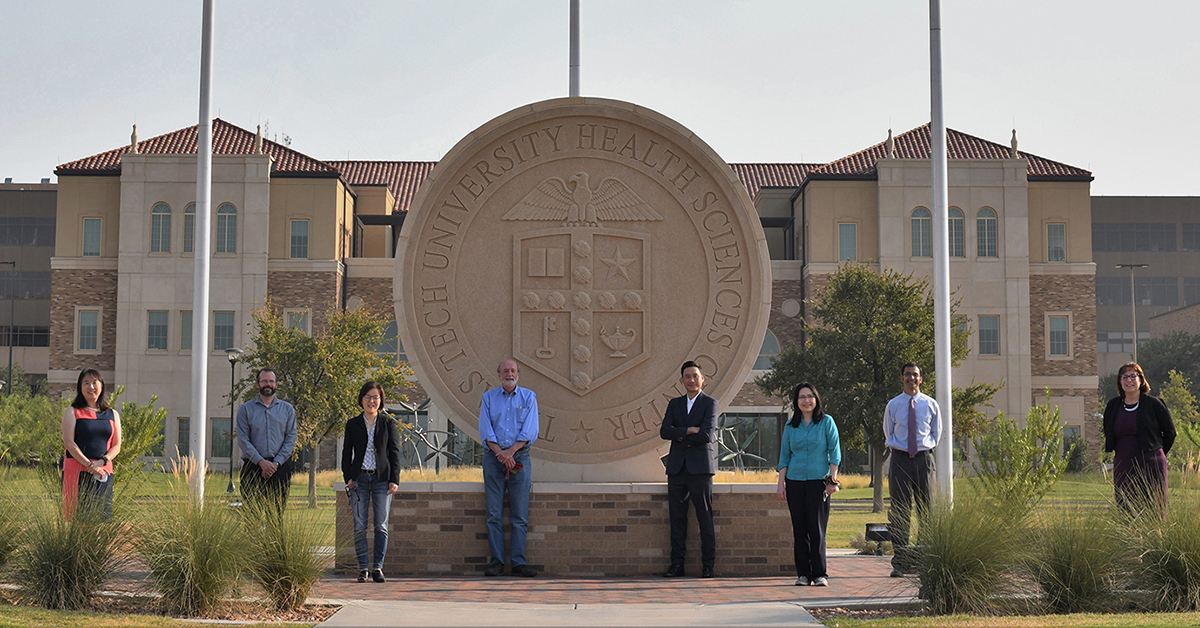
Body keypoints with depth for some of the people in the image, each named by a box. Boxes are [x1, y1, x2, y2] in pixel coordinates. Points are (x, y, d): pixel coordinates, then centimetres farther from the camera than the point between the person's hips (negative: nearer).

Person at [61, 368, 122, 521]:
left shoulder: (113, 415, 15)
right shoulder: (72, 412, 6)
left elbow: (116, 446, 10)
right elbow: (68, 442, -4)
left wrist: (101, 462, -10)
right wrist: (88, 465, -14)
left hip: (104, 472, 3)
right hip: (77, 471, -3)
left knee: (103, 515, -2)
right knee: (78, 516, -9)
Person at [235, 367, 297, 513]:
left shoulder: (287, 408, 12)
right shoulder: (246, 409, 8)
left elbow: (291, 438, 4)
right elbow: (243, 439, 0)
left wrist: (276, 463, -8)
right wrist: (261, 462, -11)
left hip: (280, 466, 1)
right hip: (253, 466, -1)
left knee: (277, 512, -2)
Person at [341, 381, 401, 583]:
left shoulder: (388, 423, 5)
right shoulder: (353, 424, 7)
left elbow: (395, 452, 3)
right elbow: (347, 453, 9)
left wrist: (394, 479, -3)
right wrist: (348, 477, -2)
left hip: (382, 478, 0)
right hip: (359, 479, 1)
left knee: (381, 525, -1)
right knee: (360, 526, -2)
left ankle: (378, 567, 5)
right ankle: (363, 568, 4)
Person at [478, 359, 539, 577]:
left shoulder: (528, 397, 9)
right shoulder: (488, 397, 10)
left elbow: (530, 431, -1)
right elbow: (485, 431, 1)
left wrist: (511, 451, -13)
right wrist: (500, 453, -13)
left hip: (520, 456, 0)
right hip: (493, 457, 0)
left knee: (520, 514, -3)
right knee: (494, 514, -2)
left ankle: (519, 562, -1)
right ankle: (496, 561, 1)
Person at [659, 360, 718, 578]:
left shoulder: (710, 403, 2)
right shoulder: (674, 404, 16)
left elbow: (707, 435, -11)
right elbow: (664, 432, 2)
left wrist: (679, 434, -3)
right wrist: (690, 430, -10)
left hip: (700, 468, -4)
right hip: (677, 468, 4)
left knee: (705, 518, -4)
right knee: (677, 517, 4)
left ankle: (707, 566, 1)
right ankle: (677, 564, 9)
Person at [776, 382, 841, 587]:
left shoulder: (826, 422, 3)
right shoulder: (791, 426, 10)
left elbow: (834, 452, 2)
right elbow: (784, 456, 12)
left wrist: (832, 479, -7)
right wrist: (780, 484, 6)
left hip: (818, 480, -3)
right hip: (795, 481, 3)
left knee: (817, 529, -5)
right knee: (799, 528, 3)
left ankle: (820, 574, 1)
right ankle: (803, 574, 8)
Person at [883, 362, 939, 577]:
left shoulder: (930, 404, 7)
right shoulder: (893, 405, 6)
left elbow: (937, 432, 18)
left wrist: (927, 446, 8)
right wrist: (898, 447, 8)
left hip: (924, 458, 1)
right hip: (900, 459, -1)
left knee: (926, 509, 3)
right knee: (899, 511, -3)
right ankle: (899, 563, -1)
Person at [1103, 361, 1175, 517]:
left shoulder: (1153, 404, -2)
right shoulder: (1113, 405, 9)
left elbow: (1170, 432, 6)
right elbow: (1108, 434, 23)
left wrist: (1157, 453, 6)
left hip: (1151, 465, -4)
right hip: (1122, 467, 4)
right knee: (1124, 510, 1)